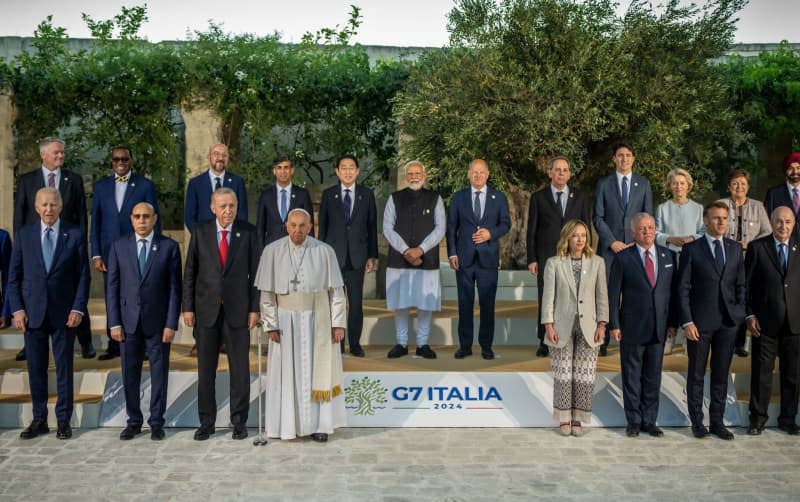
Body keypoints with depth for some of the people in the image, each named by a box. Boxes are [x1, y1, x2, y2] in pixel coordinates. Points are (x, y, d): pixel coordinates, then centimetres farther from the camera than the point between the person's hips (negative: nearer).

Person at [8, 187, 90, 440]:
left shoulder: (75, 234, 0)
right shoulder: (24, 234, 5)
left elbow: (83, 275, 0)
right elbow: (14, 275, 6)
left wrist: (78, 308, -8)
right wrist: (17, 308, -2)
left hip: (63, 312, -1)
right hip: (32, 312, 2)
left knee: (64, 368, 5)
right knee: (36, 369, 8)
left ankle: (63, 420, 15)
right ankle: (39, 419, 20)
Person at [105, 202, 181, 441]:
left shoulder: (169, 246, 0)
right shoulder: (119, 246, 5)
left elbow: (174, 287, -2)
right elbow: (112, 286, 5)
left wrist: (171, 323, -7)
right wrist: (114, 322, -2)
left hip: (157, 322, -2)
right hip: (129, 321, 2)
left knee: (159, 374, 5)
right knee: (130, 375, 8)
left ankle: (156, 422, 17)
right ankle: (134, 421, 21)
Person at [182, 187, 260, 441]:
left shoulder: (248, 232, 1)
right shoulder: (200, 232, 3)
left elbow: (255, 272, 1)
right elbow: (189, 272, 5)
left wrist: (255, 308, -4)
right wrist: (188, 307, 0)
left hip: (237, 310, -1)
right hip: (206, 310, 1)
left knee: (240, 369, 4)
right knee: (205, 370, 7)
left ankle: (239, 422, 16)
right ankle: (206, 422, 18)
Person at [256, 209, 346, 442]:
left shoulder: (325, 251, -6)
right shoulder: (272, 251, -5)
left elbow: (336, 290, -3)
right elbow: (267, 292, -3)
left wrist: (339, 323, -7)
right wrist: (271, 325, -8)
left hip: (317, 320, 0)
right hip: (285, 320, 0)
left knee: (318, 371, 5)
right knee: (287, 372, 5)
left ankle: (318, 424, 16)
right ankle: (288, 423, 18)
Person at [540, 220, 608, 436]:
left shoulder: (597, 263, 4)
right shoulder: (554, 263, 0)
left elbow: (602, 295, 5)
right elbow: (548, 296, -1)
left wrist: (602, 324, 0)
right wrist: (549, 325, -6)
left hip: (588, 327, 1)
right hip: (563, 327, -1)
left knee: (585, 375, 3)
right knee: (563, 374, 4)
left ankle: (578, 418, 15)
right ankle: (564, 418, 15)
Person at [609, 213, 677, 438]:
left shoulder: (669, 256, 6)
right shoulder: (623, 258, -3)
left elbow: (673, 290, 8)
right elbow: (614, 294, -3)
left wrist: (673, 322, 4)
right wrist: (614, 325, -8)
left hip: (659, 327, 3)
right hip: (632, 327, -3)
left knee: (653, 377, 10)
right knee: (632, 377, 6)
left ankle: (649, 421, 21)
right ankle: (634, 421, 18)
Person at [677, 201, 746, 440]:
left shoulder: (736, 248, 9)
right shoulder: (691, 249, -2)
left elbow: (740, 285, 11)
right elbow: (683, 288, -5)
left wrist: (741, 314, 3)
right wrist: (687, 321, -11)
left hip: (728, 321, 3)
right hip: (700, 321, -3)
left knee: (721, 375, 9)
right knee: (696, 374, 6)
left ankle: (717, 421, 20)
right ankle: (697, 422, 17)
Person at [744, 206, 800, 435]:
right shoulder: (757, 247, 1)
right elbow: (746, 284, 0)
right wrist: (749, 315, -5)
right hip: (765, 322, -2)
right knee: (761, 373, 4)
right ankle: (758, 419, 16)